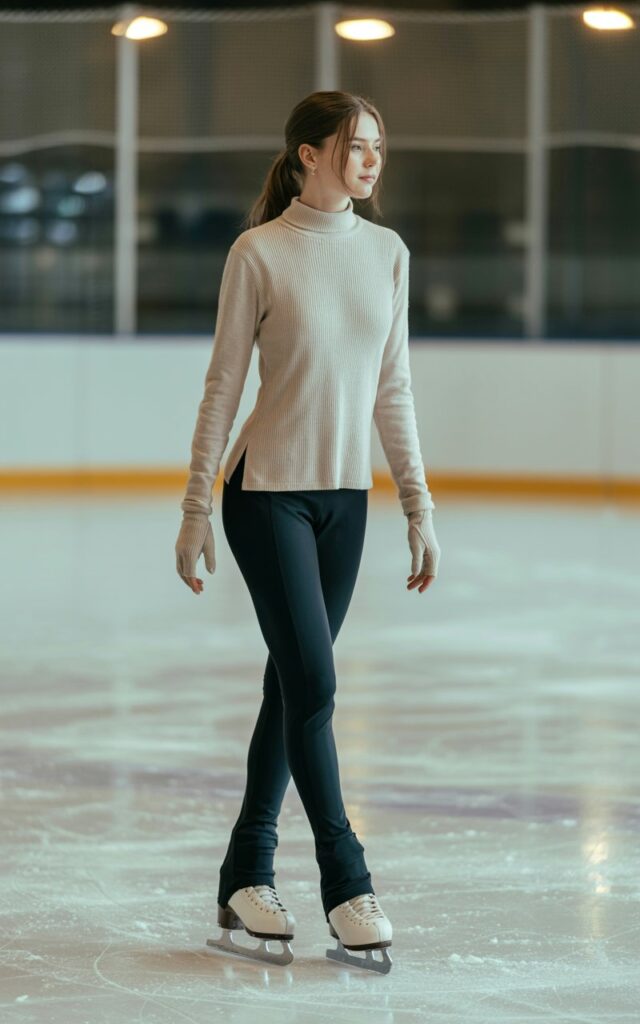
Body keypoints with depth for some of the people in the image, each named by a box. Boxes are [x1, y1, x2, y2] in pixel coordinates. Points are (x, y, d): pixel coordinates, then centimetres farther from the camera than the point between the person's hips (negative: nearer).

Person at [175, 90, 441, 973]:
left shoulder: (387, 252, 5)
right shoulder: (259, 254, -9)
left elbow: (392, 390, 10)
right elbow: (223, 385, -5)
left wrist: (419, 504, 7)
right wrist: (196, 509, -5)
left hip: (345, 497, 5)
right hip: (268, 492, -5)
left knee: (295, 686, 9)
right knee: (313, 683, -9)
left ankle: (246, 881, 19)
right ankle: (347, 887, 0)